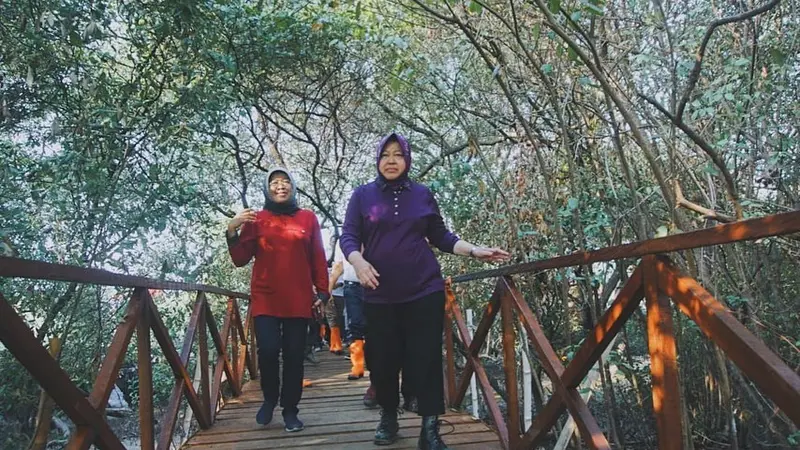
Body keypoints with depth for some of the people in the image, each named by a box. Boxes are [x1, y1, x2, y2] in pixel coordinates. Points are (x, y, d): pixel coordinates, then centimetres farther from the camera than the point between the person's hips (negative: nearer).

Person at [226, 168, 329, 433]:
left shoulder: (308, 219, 8)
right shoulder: (257, 219, 6)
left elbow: (318, 260, 8)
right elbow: (240, 259, 2)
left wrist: (322, 292, 3)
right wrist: (232, 231, -12)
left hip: (299, 299, 1)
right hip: (265, 299, 0)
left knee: (294, 355, 2)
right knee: (268, 350, -9)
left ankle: (290, 410, 16)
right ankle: (269, 400, 18)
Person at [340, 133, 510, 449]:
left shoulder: (423, 194, 8)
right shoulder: (363, 195, 4)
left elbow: (440, 237, 12)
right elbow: (348, 235, 0)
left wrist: (475, 251, 1)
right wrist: (358, 261, -21)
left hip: (424, 291, 0)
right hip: (380, 295, 0)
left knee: (426, 360, -2)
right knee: (382, 360, 6)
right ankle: (388, 417, 30)